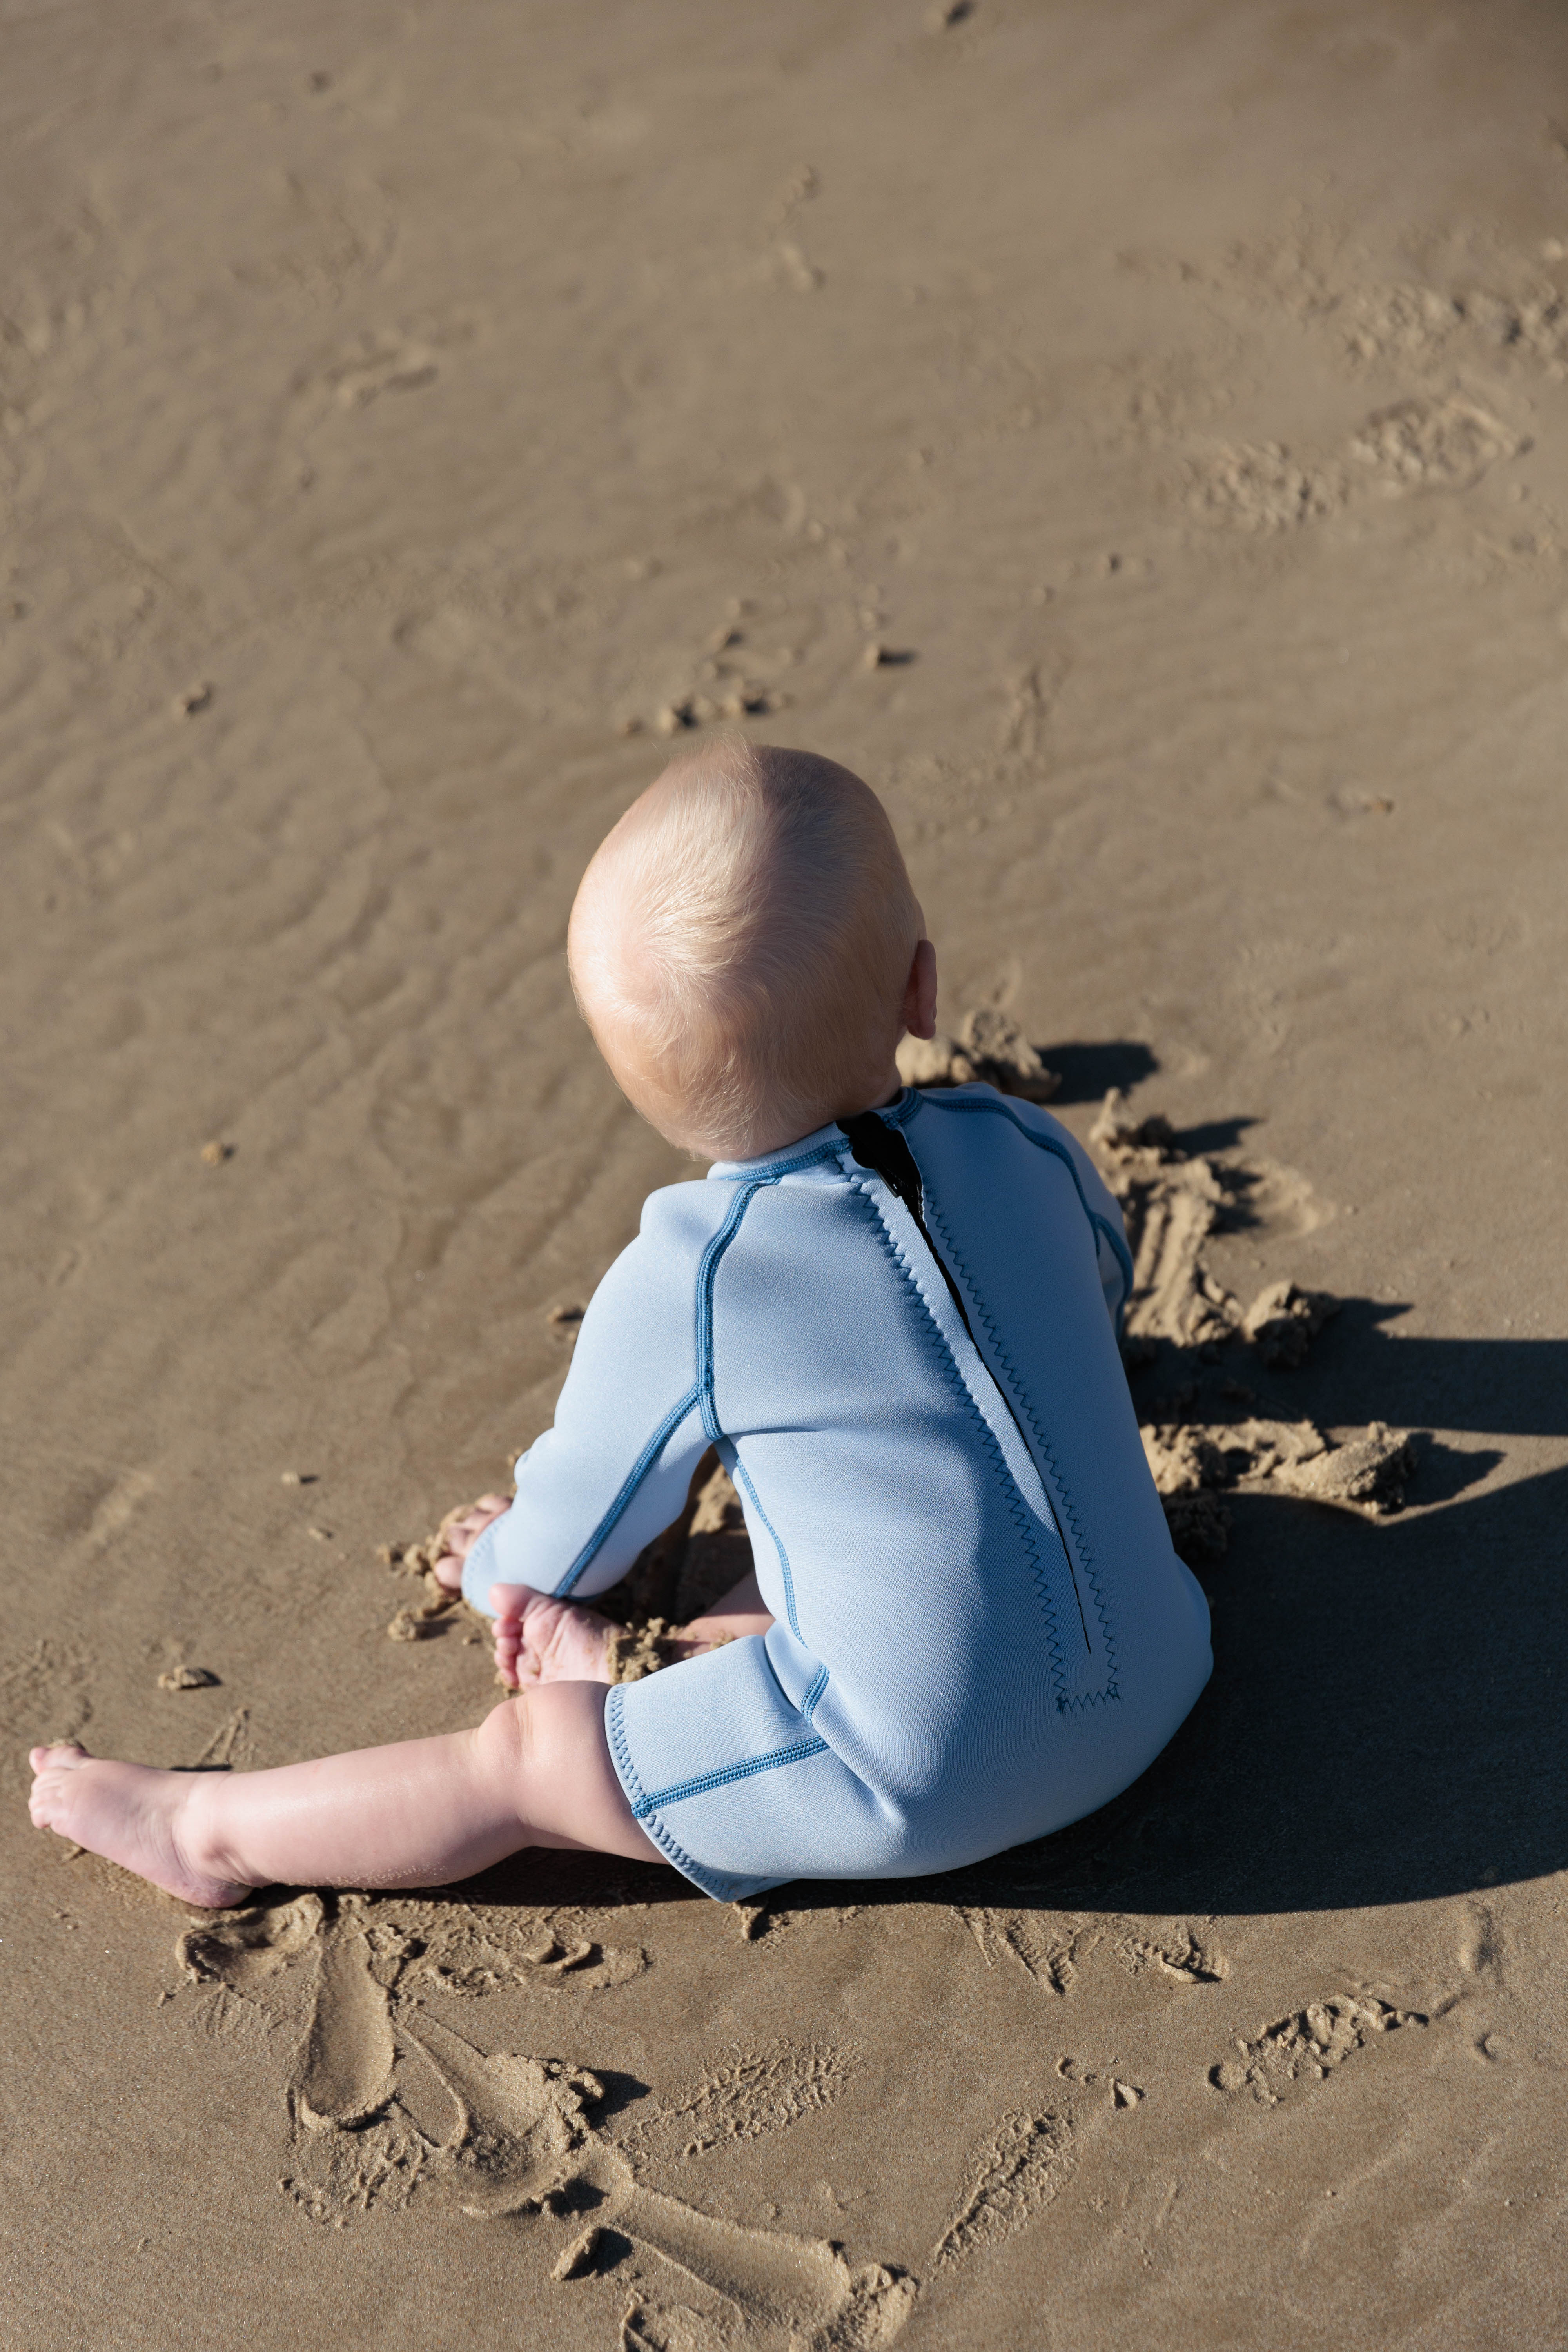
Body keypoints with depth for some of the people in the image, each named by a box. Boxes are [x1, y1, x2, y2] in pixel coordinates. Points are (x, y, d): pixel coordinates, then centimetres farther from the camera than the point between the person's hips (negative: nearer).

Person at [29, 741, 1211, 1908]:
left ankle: (208, 1827, 16)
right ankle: (649, 1673, 25)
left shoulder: (682, 1291, -17)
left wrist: (500, 1568, 25)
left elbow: (569, 1537, 0)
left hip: (933, 1786, -6)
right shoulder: (1031, 1148, -3)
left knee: (523, 1755, 4)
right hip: (1155, 1680, 7)